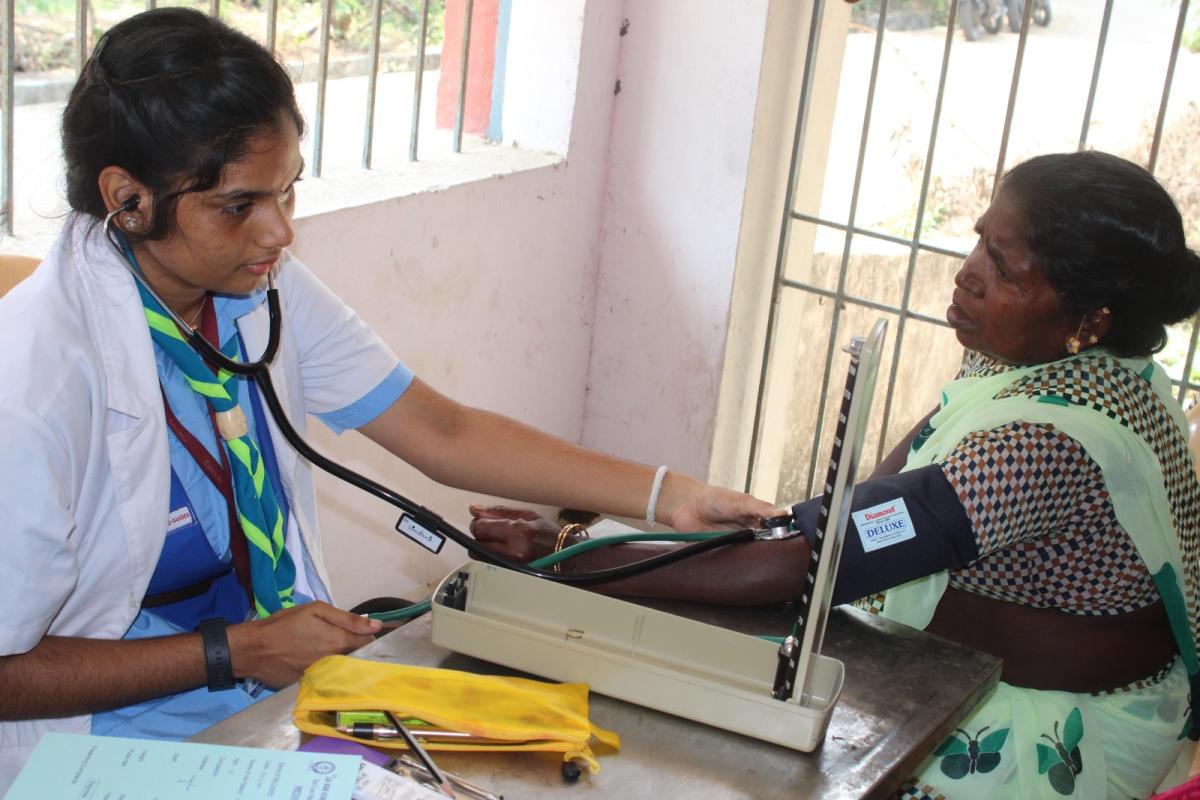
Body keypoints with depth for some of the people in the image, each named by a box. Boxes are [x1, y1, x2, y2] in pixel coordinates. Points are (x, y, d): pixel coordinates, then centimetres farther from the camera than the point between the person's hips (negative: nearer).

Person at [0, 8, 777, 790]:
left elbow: (442, 433, -2)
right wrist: (234, 653, -17)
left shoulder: (262, 286, -4)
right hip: (126, 741, -6)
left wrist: (670, 496, -8)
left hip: (284, 676, 7)